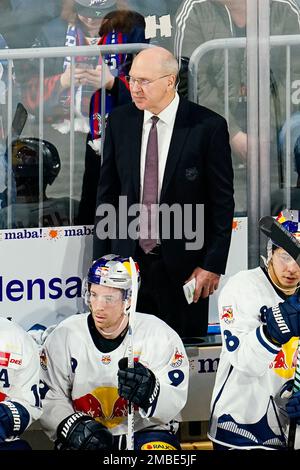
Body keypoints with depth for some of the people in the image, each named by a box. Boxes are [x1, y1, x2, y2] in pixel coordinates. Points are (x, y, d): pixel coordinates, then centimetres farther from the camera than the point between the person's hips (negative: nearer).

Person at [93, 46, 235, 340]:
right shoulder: (119, 122, 4)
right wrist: (101, 260, 5)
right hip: (128, 258, 3)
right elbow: (107, 193, 9)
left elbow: (222, 201, -4)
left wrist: (213, 265, -7)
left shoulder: (208, 126, -7)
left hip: (183, 264, -3)